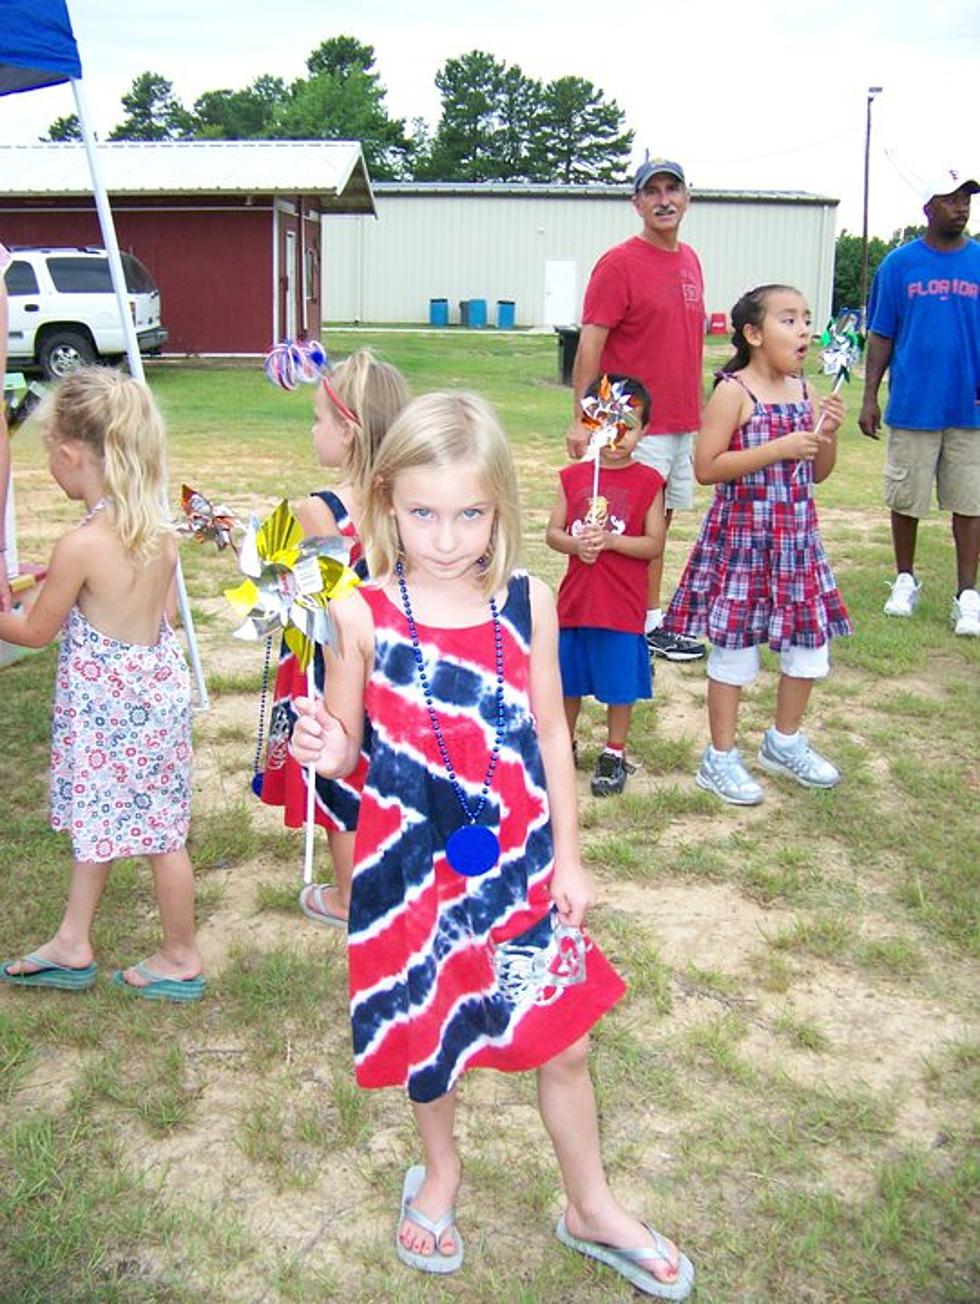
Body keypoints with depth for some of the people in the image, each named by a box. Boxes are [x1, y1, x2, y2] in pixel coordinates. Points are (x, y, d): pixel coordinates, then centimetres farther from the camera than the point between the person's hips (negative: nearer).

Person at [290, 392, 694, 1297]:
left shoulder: (528, 603, -7)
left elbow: (551, 737, 1)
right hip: (413, 864, -1)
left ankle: (592, 1209, 39)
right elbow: (345, 746, -3)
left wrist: (567, 857, 2)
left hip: (520, 863, 2)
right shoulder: (363, 615, -13)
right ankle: (440, 1173, 49)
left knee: (563, 1042, 14)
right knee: (426, 1034, 18)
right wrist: (326, 753, -27)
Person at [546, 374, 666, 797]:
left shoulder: (647, 481, -4)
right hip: (575, 599, 3)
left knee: (620, 685, 6)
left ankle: (614, 755, 23)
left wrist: (611, 541, -20)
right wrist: (576, 544, -16)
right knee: (567, 680, 14)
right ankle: (563, 746, 33)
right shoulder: (573, 477, 3)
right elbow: (552, 532, 4)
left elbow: (654, 544, -8)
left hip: (623, 605, -3)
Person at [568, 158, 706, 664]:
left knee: (661, 522, 14)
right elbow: (589, 344, -15)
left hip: (683, 421, 8)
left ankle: (653, 619, 24)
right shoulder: (619, 264, -11)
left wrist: (696, 408, 17)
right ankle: (640, 628, 8)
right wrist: (582, 418, -21)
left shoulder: (689, 261, 12)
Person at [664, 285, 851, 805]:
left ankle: (784, 742, 33)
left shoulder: (803, 391, 9)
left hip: (798, 536, 7)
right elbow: (706, 468, -18)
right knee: (735, 644, 2)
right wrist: (779, 448, -21)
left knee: (810, 639, 13)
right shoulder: (733, 392, -11)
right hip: (742, 534, -7)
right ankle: (720, 758, 17)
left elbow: (818, 473, 14)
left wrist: (827, 433, -5)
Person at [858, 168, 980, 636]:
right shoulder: (899, 264, 2)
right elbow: (880, 336, 4)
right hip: (912, 404, -1)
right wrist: (869, 398, -1)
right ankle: (905, 580, 27)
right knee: (906, 499, 9)